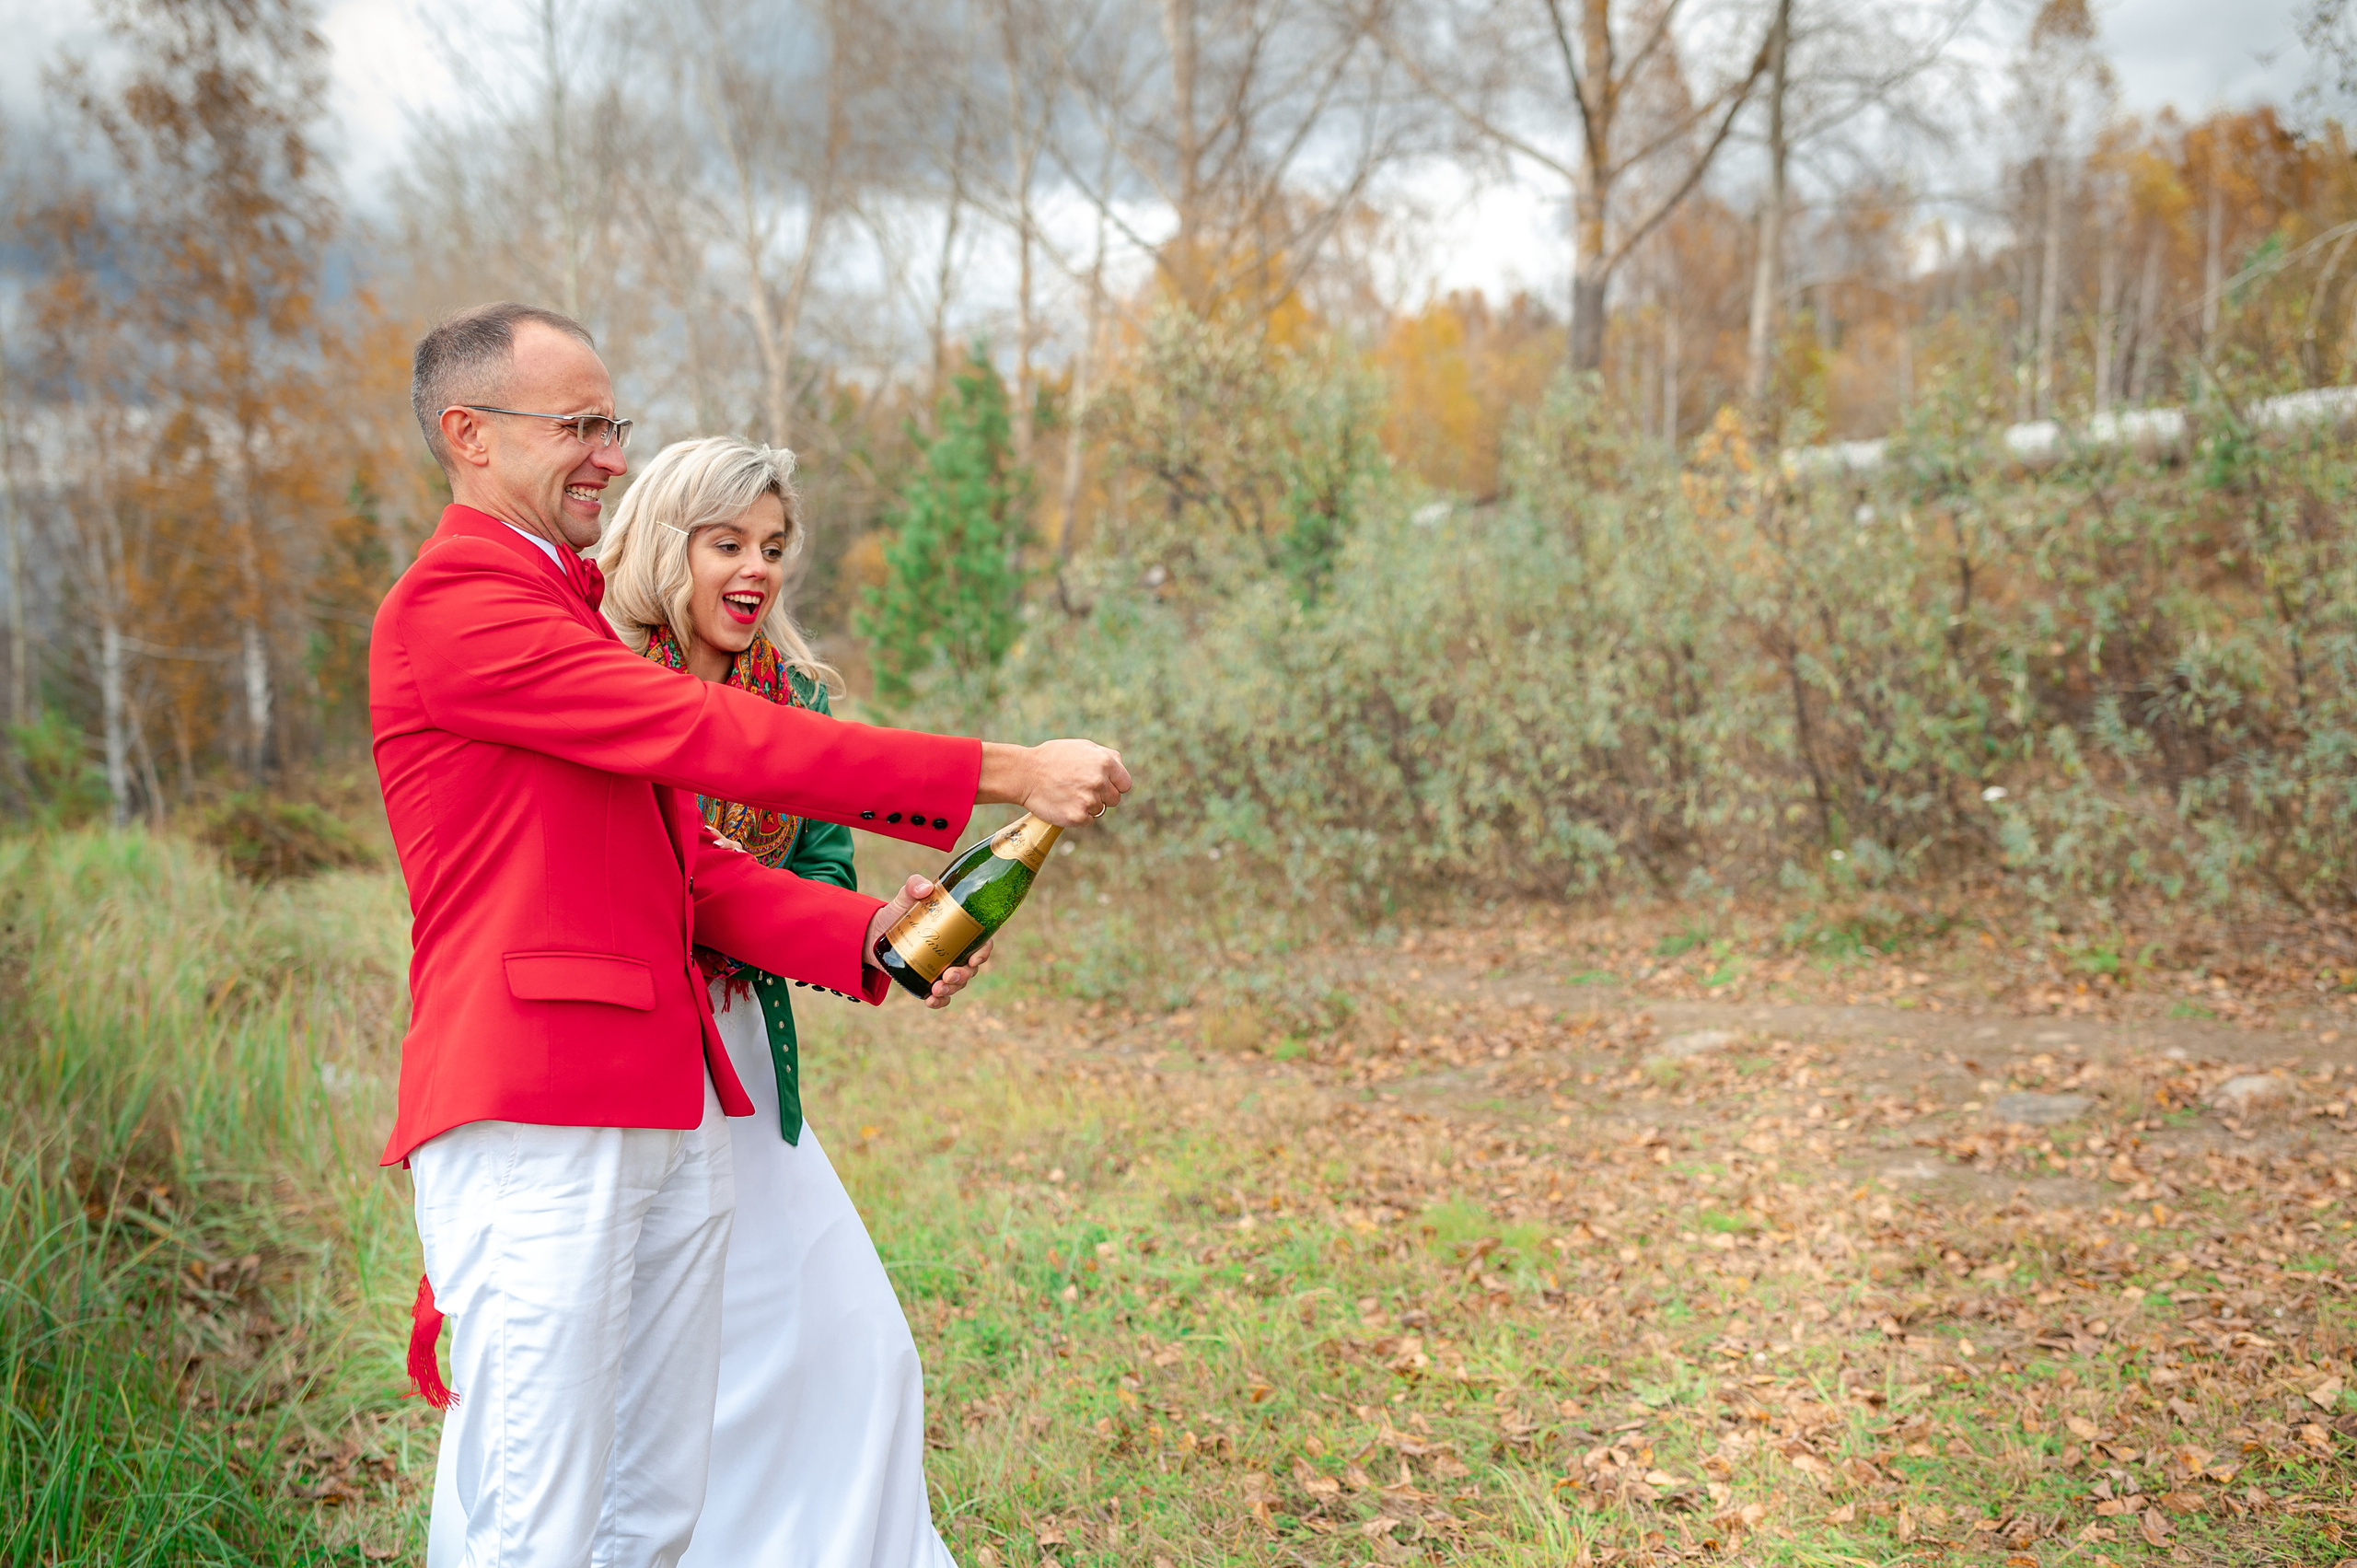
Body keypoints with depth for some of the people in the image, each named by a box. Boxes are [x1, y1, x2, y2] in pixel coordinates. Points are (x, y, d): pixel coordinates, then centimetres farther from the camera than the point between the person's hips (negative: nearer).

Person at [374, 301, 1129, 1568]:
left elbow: (694, 868, 16)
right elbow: (709, 738, -15)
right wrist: (1002, 775, -14)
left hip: (672, 1116, 9)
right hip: (534, 1124, -9)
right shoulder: (451, 604, -7)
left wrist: (869, 937, -2)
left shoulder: (575, 618, 23)